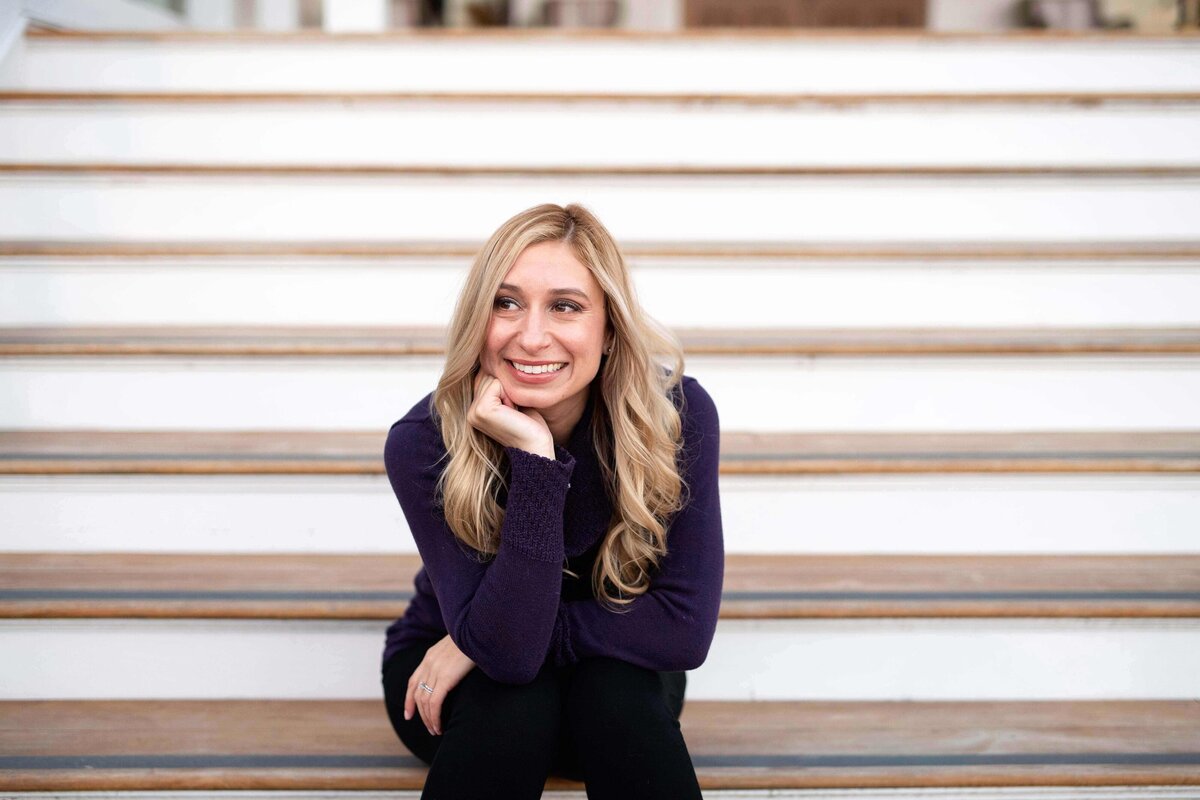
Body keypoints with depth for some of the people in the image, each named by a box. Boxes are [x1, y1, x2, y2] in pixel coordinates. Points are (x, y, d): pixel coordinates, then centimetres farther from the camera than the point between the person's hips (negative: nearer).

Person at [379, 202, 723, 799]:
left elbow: (686, 626, -26)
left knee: (615, 690, -33)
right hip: (459, 685, 0)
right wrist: (533, 459, -41)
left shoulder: (678, 415, -23)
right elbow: (505, 650, -32)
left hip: (620, 674, 1)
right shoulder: (424, 442, -26)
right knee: (514, 698, -33)